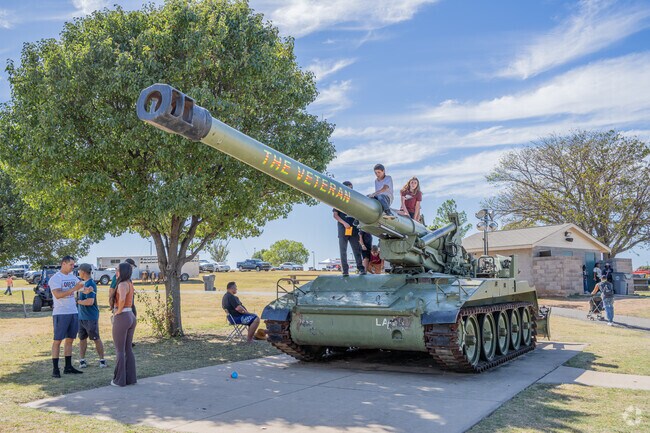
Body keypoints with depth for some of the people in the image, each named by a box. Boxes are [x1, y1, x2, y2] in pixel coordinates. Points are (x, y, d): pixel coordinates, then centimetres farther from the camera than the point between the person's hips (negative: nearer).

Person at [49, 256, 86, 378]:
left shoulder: (73, 277, 13)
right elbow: (57, 295, -21)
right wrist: (73, 289, -28)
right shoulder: (55, 278, -9)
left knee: (70, 340, 10)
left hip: (73, 312, 7)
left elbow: (82, 287, 14)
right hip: (61, 313, -7)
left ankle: (68, 367, 15)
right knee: (57, 340, -2)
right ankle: (55, 369, 2)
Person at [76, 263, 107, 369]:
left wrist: (78, 301, -11)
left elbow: (90, 301, -24)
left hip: (91, 317, -8)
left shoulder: (91, 284, -17)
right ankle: (82, 360, 19)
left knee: (96, 339, 1)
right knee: (82, 338, 11)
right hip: (81, 316, 8)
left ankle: (102, 360, 10)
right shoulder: (84, 283, 9)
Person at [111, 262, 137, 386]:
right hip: (131, 317, 8)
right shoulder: (130, 283, 12)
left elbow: (122, 299, -35)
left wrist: (118, 311, -18)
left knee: (119, 350, 2)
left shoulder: (122, 284, -16)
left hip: (121, 318, -8)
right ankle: (130, 378, 17)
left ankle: (120, 380, 8)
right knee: (128, 349, 14)